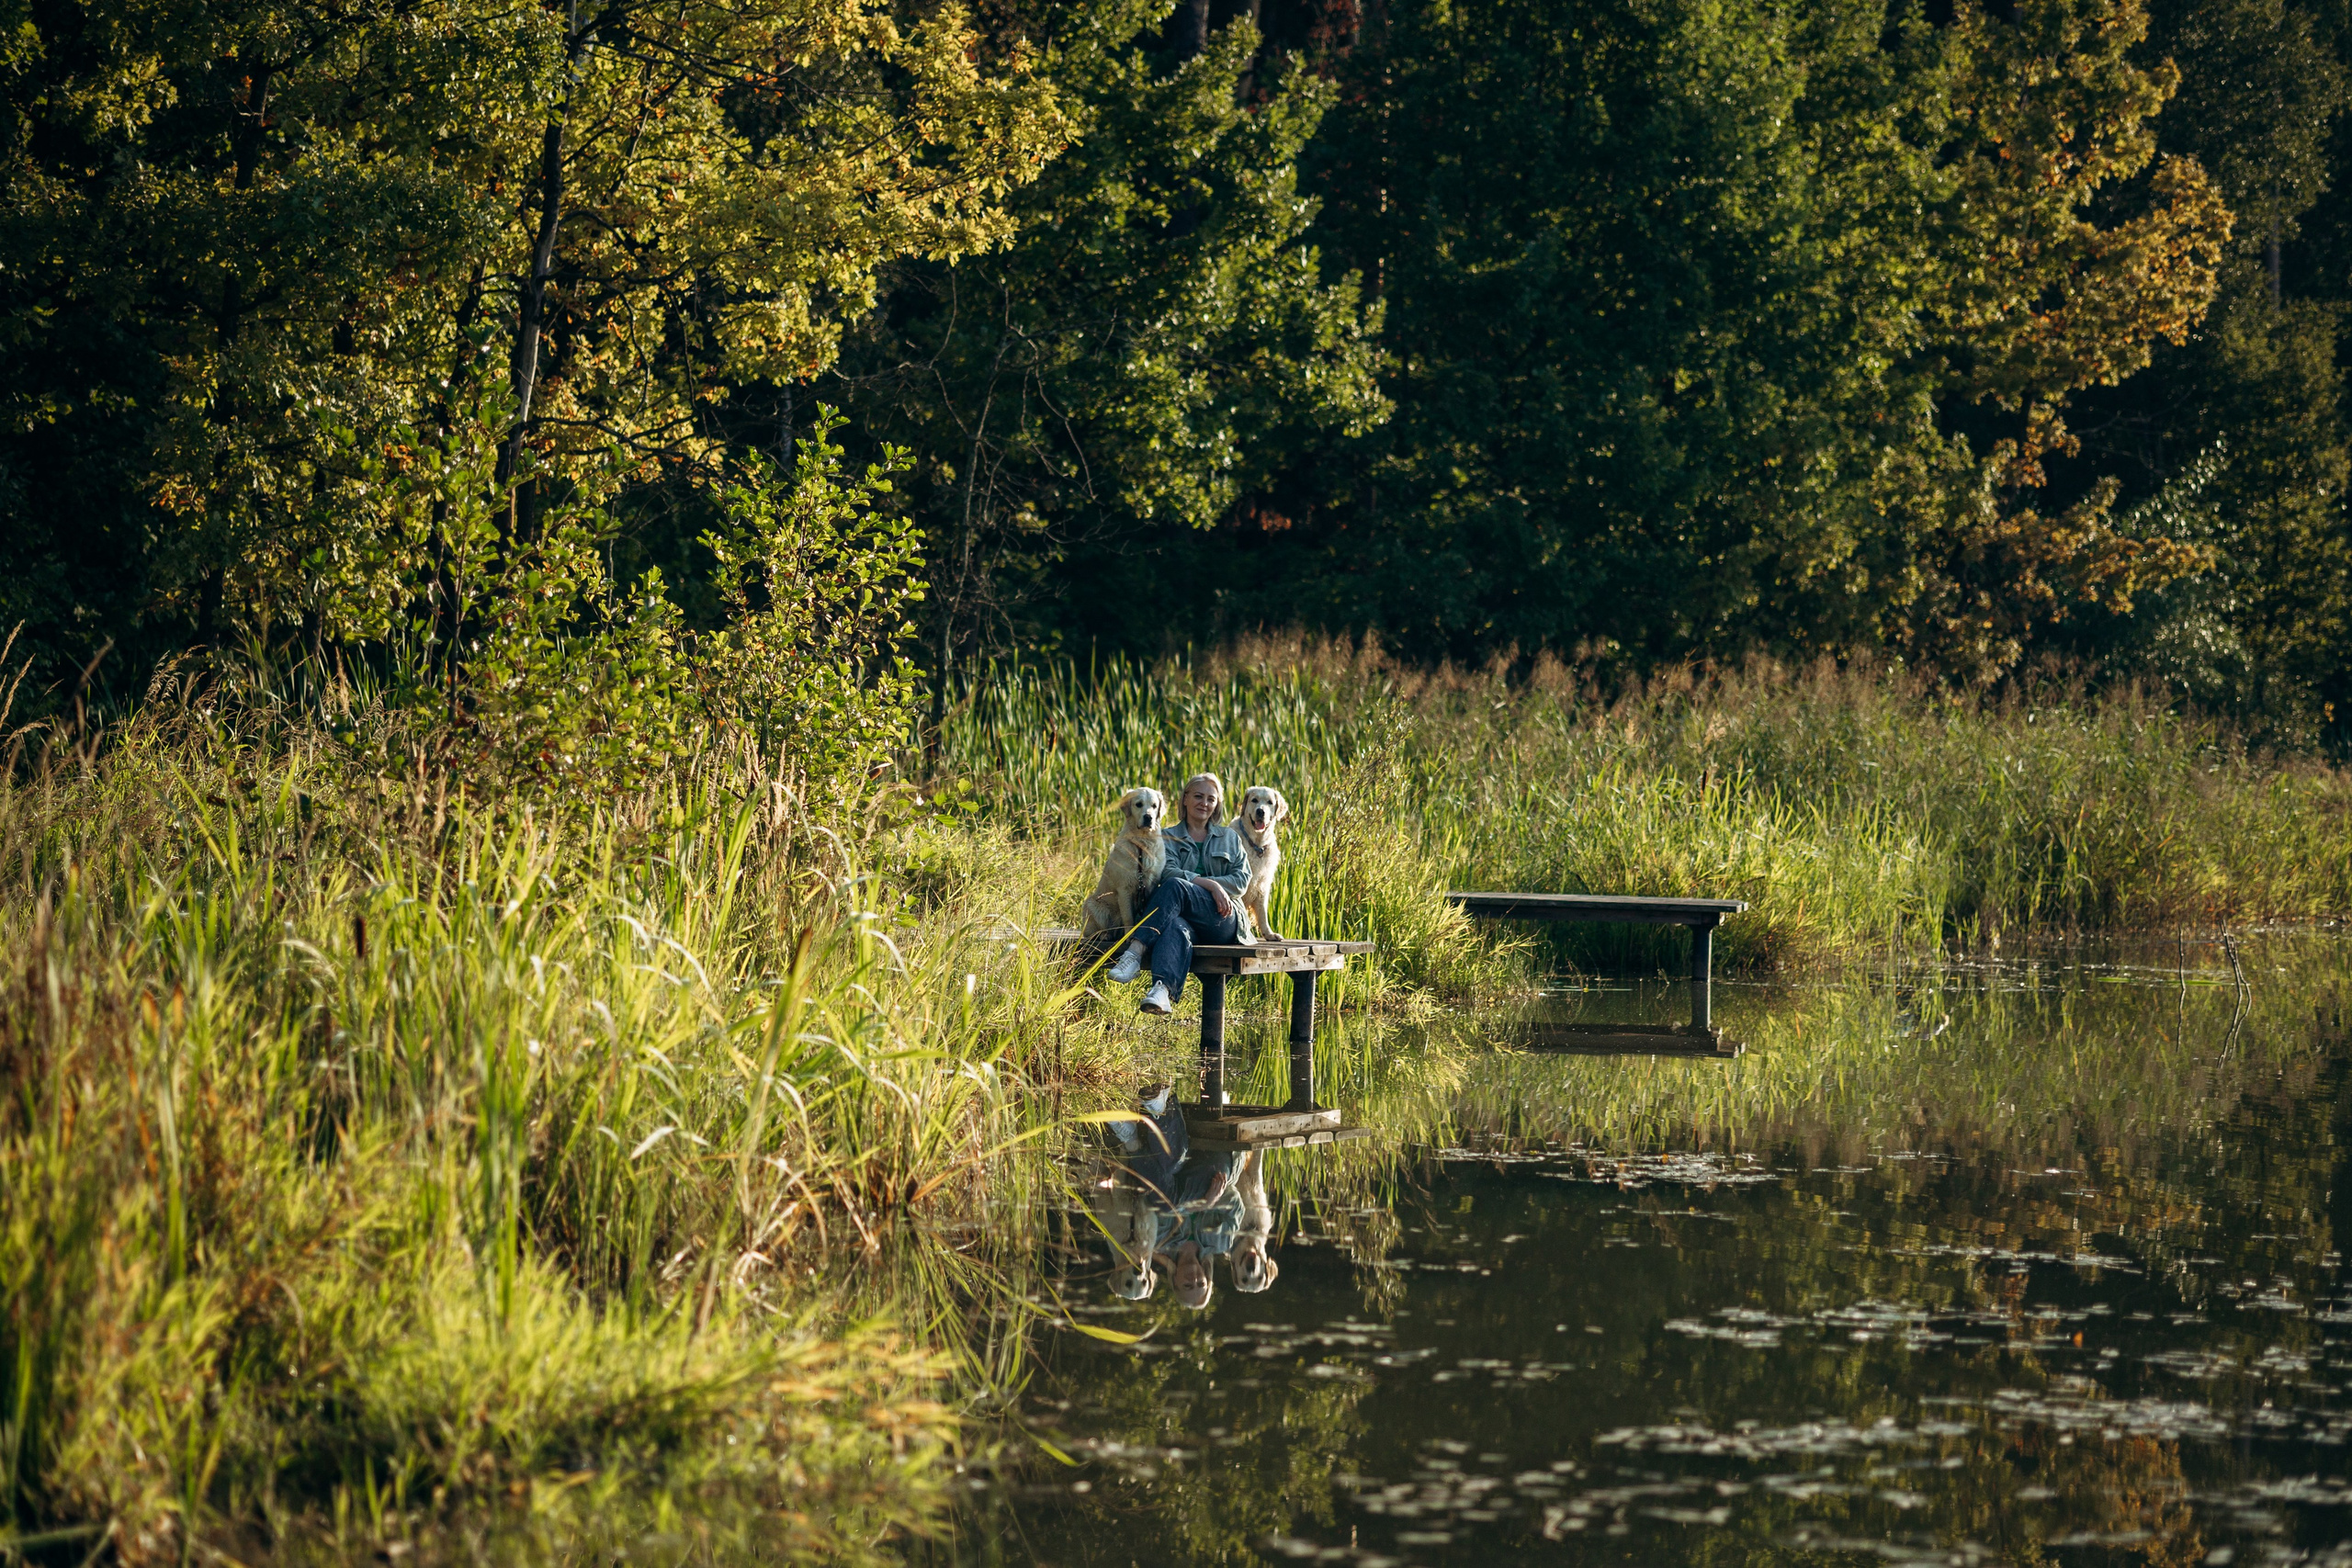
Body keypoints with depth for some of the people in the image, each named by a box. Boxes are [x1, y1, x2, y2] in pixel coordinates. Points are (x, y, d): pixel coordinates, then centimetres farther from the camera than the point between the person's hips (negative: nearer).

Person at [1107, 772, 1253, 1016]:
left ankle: (1136, 952, -45)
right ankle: (1163, 990, -68)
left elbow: (1241, 880, 9)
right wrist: (1210, 885, -15)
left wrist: (1192, 882, -4)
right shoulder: (1168, 837, 21)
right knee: (1176, 928, -41)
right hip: (1185, 917, 0)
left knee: (1175, 885, -31)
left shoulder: (1230, 838, 24)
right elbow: (1167, 872, 0)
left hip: (1224, 920, 0)